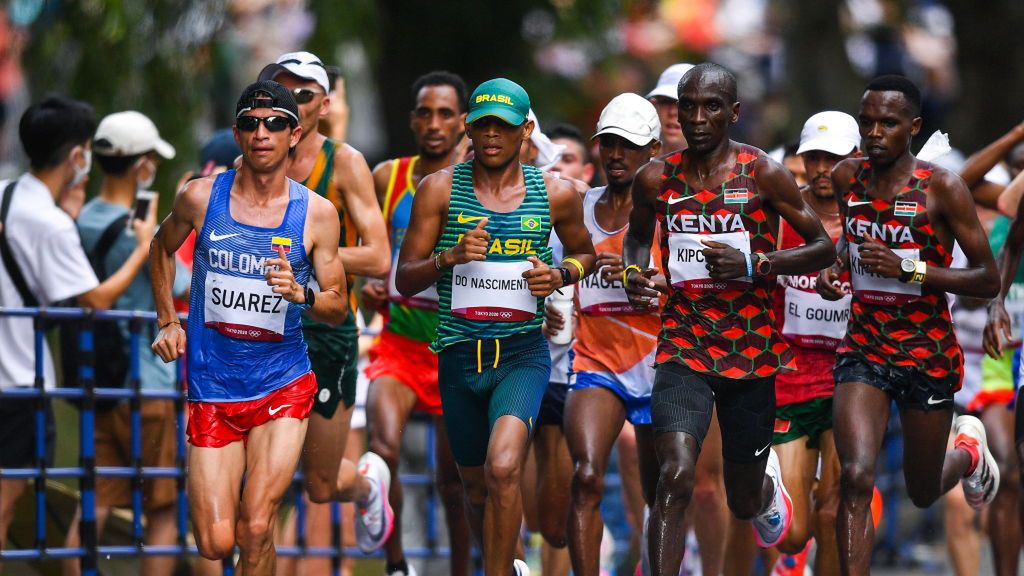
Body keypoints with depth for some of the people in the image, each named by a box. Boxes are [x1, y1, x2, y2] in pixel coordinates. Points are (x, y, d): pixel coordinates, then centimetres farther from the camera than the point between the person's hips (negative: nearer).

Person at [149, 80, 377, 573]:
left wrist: (300, 293, -18)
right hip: (212, 388, 1)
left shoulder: (316, 213, -4)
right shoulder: (201, 198, -2)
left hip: (282, 384, -1)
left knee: (255, 528, -15)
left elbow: (338, 308, 2)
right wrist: (167, 321, 11)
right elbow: (162, 248, 19)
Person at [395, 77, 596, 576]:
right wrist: (449, 257, -19)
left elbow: (585, 254, 19)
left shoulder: (555, 194, 1)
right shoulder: (440, 189, -1)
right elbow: (404, 280, 1)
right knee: (477, 487, 15)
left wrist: (560, 276, -3)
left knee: (503, 469, -25)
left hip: (523, 353, -2)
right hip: (460, 353, 2)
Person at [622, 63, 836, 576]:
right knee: (675, 476, -23)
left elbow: (823, 249, -2)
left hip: (751, 347, 0)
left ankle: (767, 485, 54)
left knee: (744, 503, 16)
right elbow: (637, 234, 21)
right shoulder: (656, 179, 0)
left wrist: (755, 265, -18)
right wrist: (634, 272, -2)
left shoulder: (764, 176, -7)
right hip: (683, 345, 0)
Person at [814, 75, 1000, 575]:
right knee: (855, 478, -19)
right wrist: (835, 268, 0)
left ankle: (969, 451, 50)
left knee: (923, 493, 14)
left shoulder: (942, 188, -14)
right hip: (865, 344, 2)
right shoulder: (847, 178, 0)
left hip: (927, 352, -2)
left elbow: (989, 281, -13)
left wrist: (908, 269, -24)